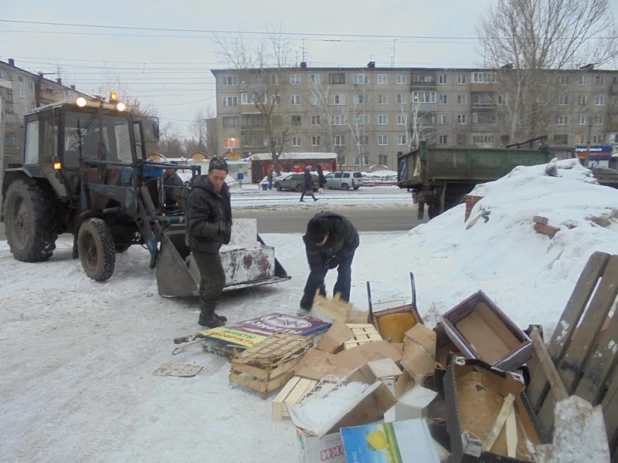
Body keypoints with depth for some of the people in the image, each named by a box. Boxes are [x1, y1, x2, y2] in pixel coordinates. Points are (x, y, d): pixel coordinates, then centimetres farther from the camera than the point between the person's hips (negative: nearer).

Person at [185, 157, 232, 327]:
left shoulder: (222, 190, 4)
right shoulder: (199, 194, -26)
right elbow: (196, 225, -31)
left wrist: (226, 231, 8)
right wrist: (217, 228, -44)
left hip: (212, 242, 10)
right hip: (202, 244, -10)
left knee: (208, 279, 19)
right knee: (217, 279, -6)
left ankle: (207, 313, 33)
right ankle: (206, 316, 8)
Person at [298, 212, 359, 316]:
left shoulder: (342, 226, -45)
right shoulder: (310, 238, -38)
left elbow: (354, 242, -25)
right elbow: (314, 263, -29)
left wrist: (338, 258, -28)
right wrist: (318, 284, -31)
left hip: (345, 247, -1)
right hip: (325, 251, 1)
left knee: (344, 273, -15)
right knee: (316, 273, -6)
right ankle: (306, 304, 9)